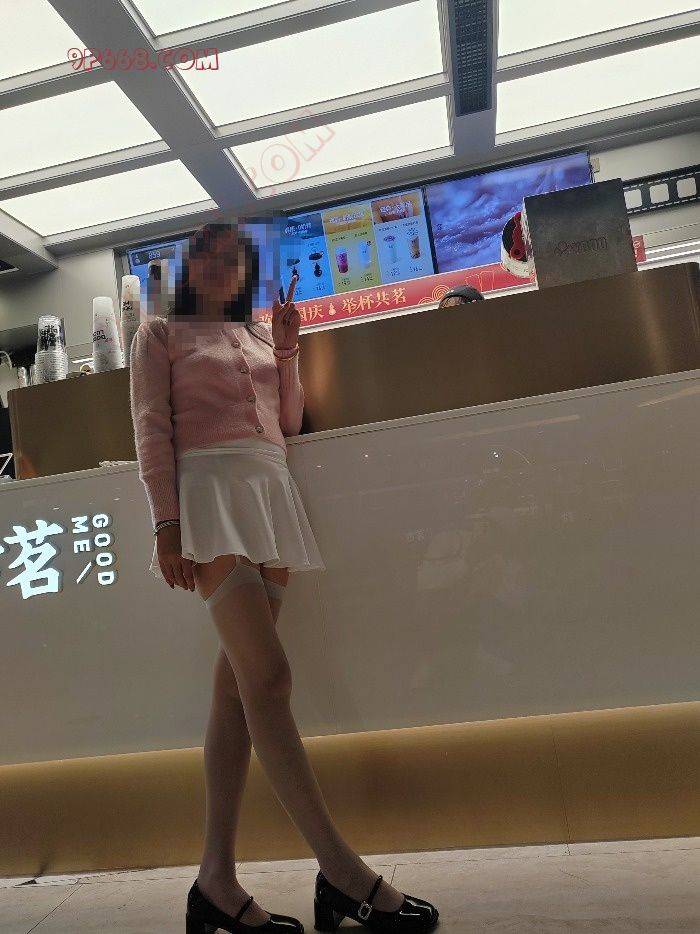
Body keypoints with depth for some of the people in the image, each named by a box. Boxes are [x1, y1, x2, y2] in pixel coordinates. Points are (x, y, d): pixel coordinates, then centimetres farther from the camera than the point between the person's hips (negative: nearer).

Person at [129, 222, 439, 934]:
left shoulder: (260, 334, 26)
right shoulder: (161, 334, 13)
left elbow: (289, 421, 22)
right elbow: (152, 429, 1)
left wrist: (286, 352, 11)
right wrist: (166, 524, -11)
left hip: (270, 491, 5)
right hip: (208, 486, -5)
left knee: (239, 681, 1)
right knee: (268, 676, -16)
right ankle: (340, 872, -11)